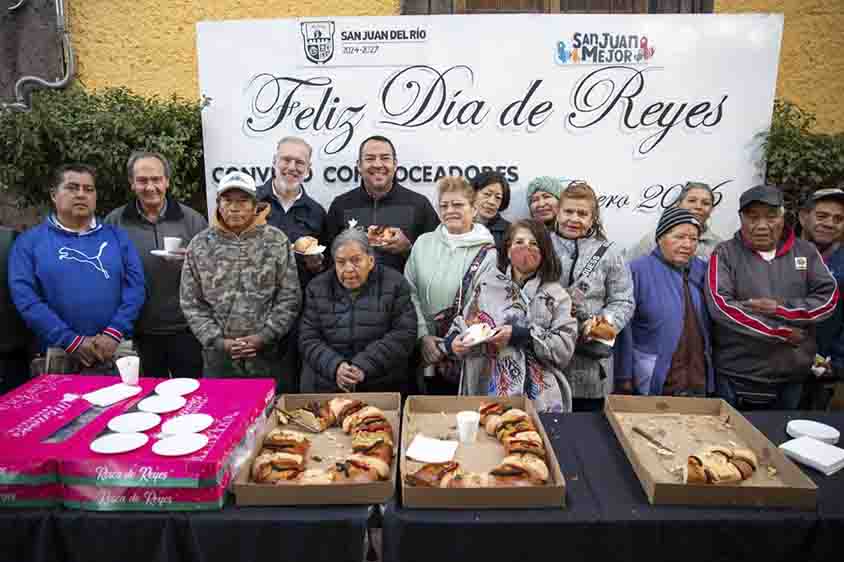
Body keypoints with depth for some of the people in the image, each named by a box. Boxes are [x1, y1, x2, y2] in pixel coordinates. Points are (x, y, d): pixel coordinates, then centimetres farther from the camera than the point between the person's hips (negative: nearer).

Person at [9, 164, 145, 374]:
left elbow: (135, 285, 1)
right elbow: (25, 296, -4)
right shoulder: (29, 241, 5)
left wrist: (114, 334, -11)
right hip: (60, 354, -1)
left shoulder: (117, 236, 9)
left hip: (116, 350, 1)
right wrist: (72, 341, -12)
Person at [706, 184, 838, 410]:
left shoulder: (806, 251, 6)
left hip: (791, 376, 3)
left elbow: (829, 296, -1)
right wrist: (781, 332, -16)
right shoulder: (725, 254, -6)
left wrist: (780, 309, -17)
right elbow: (721, 305, -18)